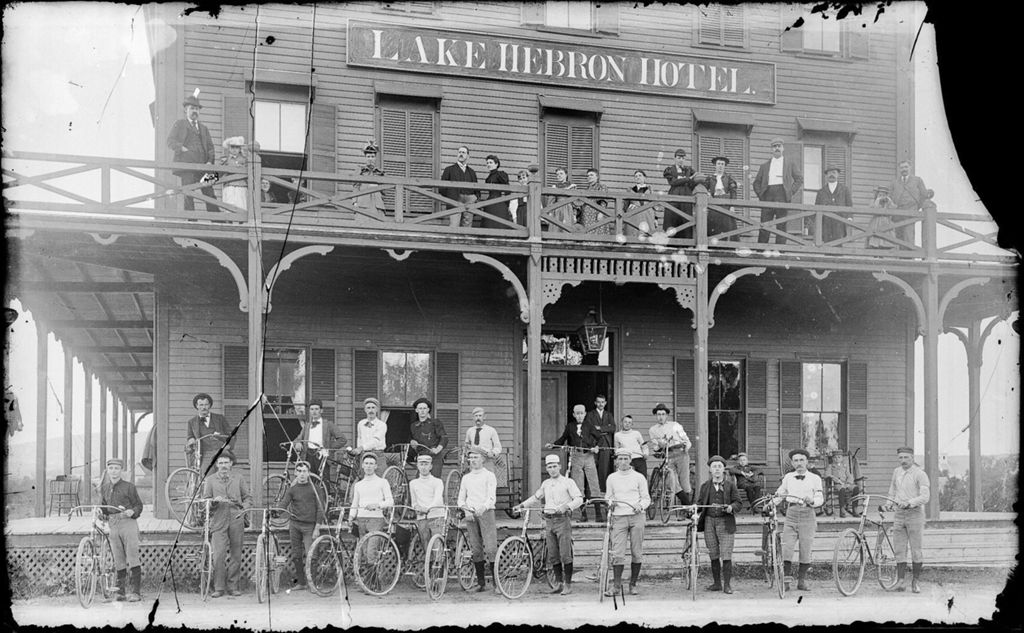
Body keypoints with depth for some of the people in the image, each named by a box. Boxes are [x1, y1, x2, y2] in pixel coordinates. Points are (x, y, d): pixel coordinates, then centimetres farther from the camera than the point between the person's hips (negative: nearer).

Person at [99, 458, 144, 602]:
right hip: (113, 525, 4)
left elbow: (139, 505, 3)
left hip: (128, 523, -4)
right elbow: (104, 507, 22)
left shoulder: (129, 487, 1)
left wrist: (132, 512, -17)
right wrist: (100, 512, -1)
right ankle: (120, 591, 11)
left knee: (133, 557, -8)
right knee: (118, 560, 5)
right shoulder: (104, 488, 14)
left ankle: (135, 592, -9)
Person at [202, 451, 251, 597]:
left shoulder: (238, 478, 11)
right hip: (218, 521, -1)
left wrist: (244, 509, -2)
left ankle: (233, 586, 13)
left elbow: (247, 497, 15)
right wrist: (214, 501, -12)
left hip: (236, 521, 1)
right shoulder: (210, 480, 8)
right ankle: (218, 588, -2)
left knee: (236, 556, 3)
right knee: (218, 556, -10)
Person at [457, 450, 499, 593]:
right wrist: (464, 507, -5)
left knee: (491, 548, -13)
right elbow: (461, 498, 17)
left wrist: (483, 507, -26)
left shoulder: (488, 476, 3)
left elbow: (492, 497, -8)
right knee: (476, 550, 3)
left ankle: (496, 583, -13)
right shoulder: (466, 477, 18)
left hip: (486, 512, -4)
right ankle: (481, 582, 10)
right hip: (471, 515, 4)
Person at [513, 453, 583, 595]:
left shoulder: (568, 482, 0)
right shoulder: (546, 484, 17)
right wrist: (522, 505, 23)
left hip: (563, 520, -5)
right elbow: (536, 498, 32)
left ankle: (568, 585, -2)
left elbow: (579, 499, -8)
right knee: (553, 555, 5)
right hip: (549, 521, 5)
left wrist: (566, 506, -24)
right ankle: (559, 583, 13)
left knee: (565, 554, -8)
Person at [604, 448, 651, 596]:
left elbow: (646, 498, 8)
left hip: (637, 516, 0)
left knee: (637, 552, 1)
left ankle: (633, 584, 10)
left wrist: (641, 505, -12)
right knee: (617, 553, -8)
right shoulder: (611, 478, 10)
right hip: (619, 517, 1)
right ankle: (617, 585, -6)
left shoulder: (639, 477, 6)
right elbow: (608, 497, 18)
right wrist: (611, 503, -5)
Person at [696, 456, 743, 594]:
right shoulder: (705, 486, 12)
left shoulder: (730, 486, 5)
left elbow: (739, 503, 2)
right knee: (713, 555, 6)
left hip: (725, 522, -3)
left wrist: (731, 507, -19)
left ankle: (727, 584, -2)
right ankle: (717, 583, 14)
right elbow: (699, 503, 14)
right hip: (709, 522, 3)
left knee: (726, 555, -7)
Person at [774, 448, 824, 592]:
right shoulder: (788, 477, 14)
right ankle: (787, 580, -2)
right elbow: (779, 494, 20)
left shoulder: (815, 479, 7)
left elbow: (820, 499, 0)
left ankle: (802, 580, 11)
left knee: (806, 550, 0)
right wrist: (771, 503, 2)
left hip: (807, 516, -1)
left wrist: (811, 501, -21)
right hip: (791, 515, 2)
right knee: (786, 549, -9)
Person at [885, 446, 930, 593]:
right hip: (899, 514, 5)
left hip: (915, 514, -5)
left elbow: (925, 497, -14)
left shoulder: (920, 474, -6)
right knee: (899, 549, -1)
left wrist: (909, 502, -26)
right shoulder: (896, 472, 13)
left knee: (916, 549, 0)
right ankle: (901, 580, 0)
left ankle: (916, 581, 10)